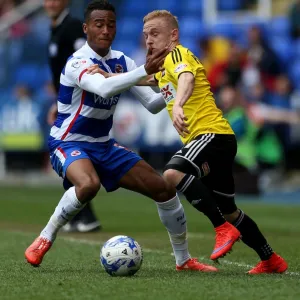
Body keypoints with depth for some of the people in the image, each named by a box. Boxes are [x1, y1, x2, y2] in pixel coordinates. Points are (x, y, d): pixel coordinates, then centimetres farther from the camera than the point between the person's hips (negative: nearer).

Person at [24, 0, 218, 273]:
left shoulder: (121, 61, 1)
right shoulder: (78, 62, -20)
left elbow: (152, 104, 3)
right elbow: (104, 88, -42)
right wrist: (145, 71, -50)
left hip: (103, 145, 7)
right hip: (68, 143, -7)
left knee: (163, 189, 1)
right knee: (89, 184, -40)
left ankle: (184, 259, 17)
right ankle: (45, 240, -18)